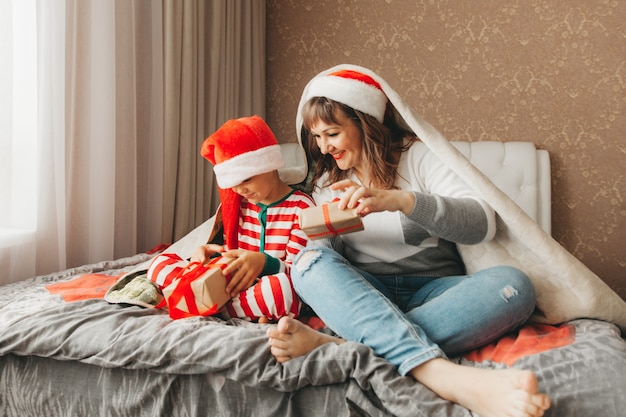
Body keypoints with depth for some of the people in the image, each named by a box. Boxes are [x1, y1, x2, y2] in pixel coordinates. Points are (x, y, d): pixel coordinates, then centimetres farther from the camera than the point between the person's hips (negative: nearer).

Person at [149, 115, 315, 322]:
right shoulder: (239, 203, 12)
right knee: (161, 263, -2)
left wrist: (264, 262, -30)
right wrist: (210, 254, -4)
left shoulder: (300, 206, -7)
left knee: (282, 286, -41)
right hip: (233, 286, 6)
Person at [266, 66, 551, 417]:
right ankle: (441, 373, -48)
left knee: (513, 285, -30)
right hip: (364, 293, 2)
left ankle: (333, 344, -42)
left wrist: (401, 200, -25)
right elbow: (326, 249, 10)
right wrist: (322, 233, -13)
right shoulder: (327, 183, 15)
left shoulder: (417, 155, 3)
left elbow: (483, 223, -11)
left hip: (431, 290, -1)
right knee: (312, 260, -28)